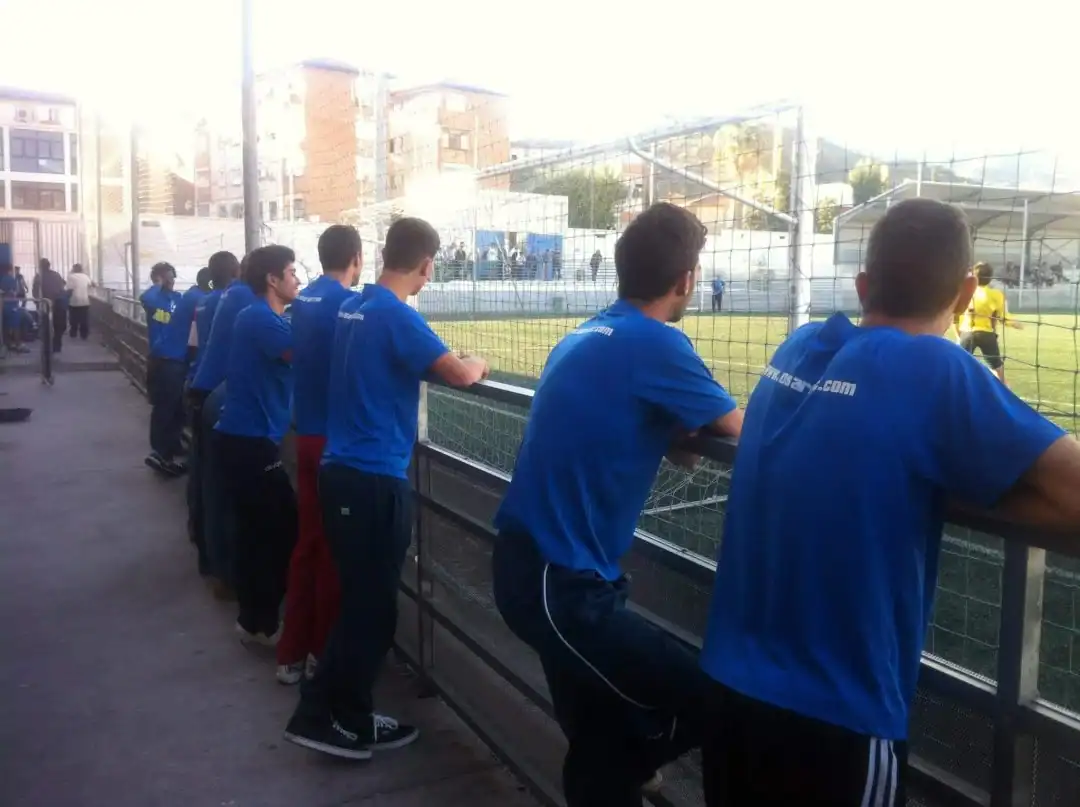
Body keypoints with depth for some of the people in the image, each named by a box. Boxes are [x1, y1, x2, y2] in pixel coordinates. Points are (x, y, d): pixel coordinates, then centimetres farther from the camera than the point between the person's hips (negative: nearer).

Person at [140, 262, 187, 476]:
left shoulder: (179, 298, 11)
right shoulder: (155, 298, -7)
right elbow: (146, 299, -29)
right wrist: (158, 286, -13)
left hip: (180, 359, 6)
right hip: (162, 361, -6)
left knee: (178, 407, 15)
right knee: (163, 408, -3)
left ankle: (172, 448, 29)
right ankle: (161, 452, 5)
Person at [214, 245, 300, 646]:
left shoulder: (262, 318, 16)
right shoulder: (261, 319, -16)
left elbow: (293, 354, 12)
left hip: (244, 437, 10)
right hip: (250, 442, -10)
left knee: (257, 530, 15)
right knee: (281, 530, -2)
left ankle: (254, 618, 25)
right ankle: (259, 624, 9)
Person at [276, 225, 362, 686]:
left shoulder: (303, 301, 9)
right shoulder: (349, 304, -14)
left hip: (307, 433, 7)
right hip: (339, 437, -7)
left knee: (308, 540, 13)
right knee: (335, 546, 4)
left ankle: (292, 653, 20)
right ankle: (323, 652, 16)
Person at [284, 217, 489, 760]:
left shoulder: (352, 306, 9)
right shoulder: (397, 316, -16)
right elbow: (459, 374, -22)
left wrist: (428, 361, 20)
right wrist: (479, 364, -2)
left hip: (341, 470, 9)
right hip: (374, 480, -9)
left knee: (358, 601, 18)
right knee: (372, 609, 5)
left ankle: (326, 713, 28)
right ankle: (343, 722, 16)